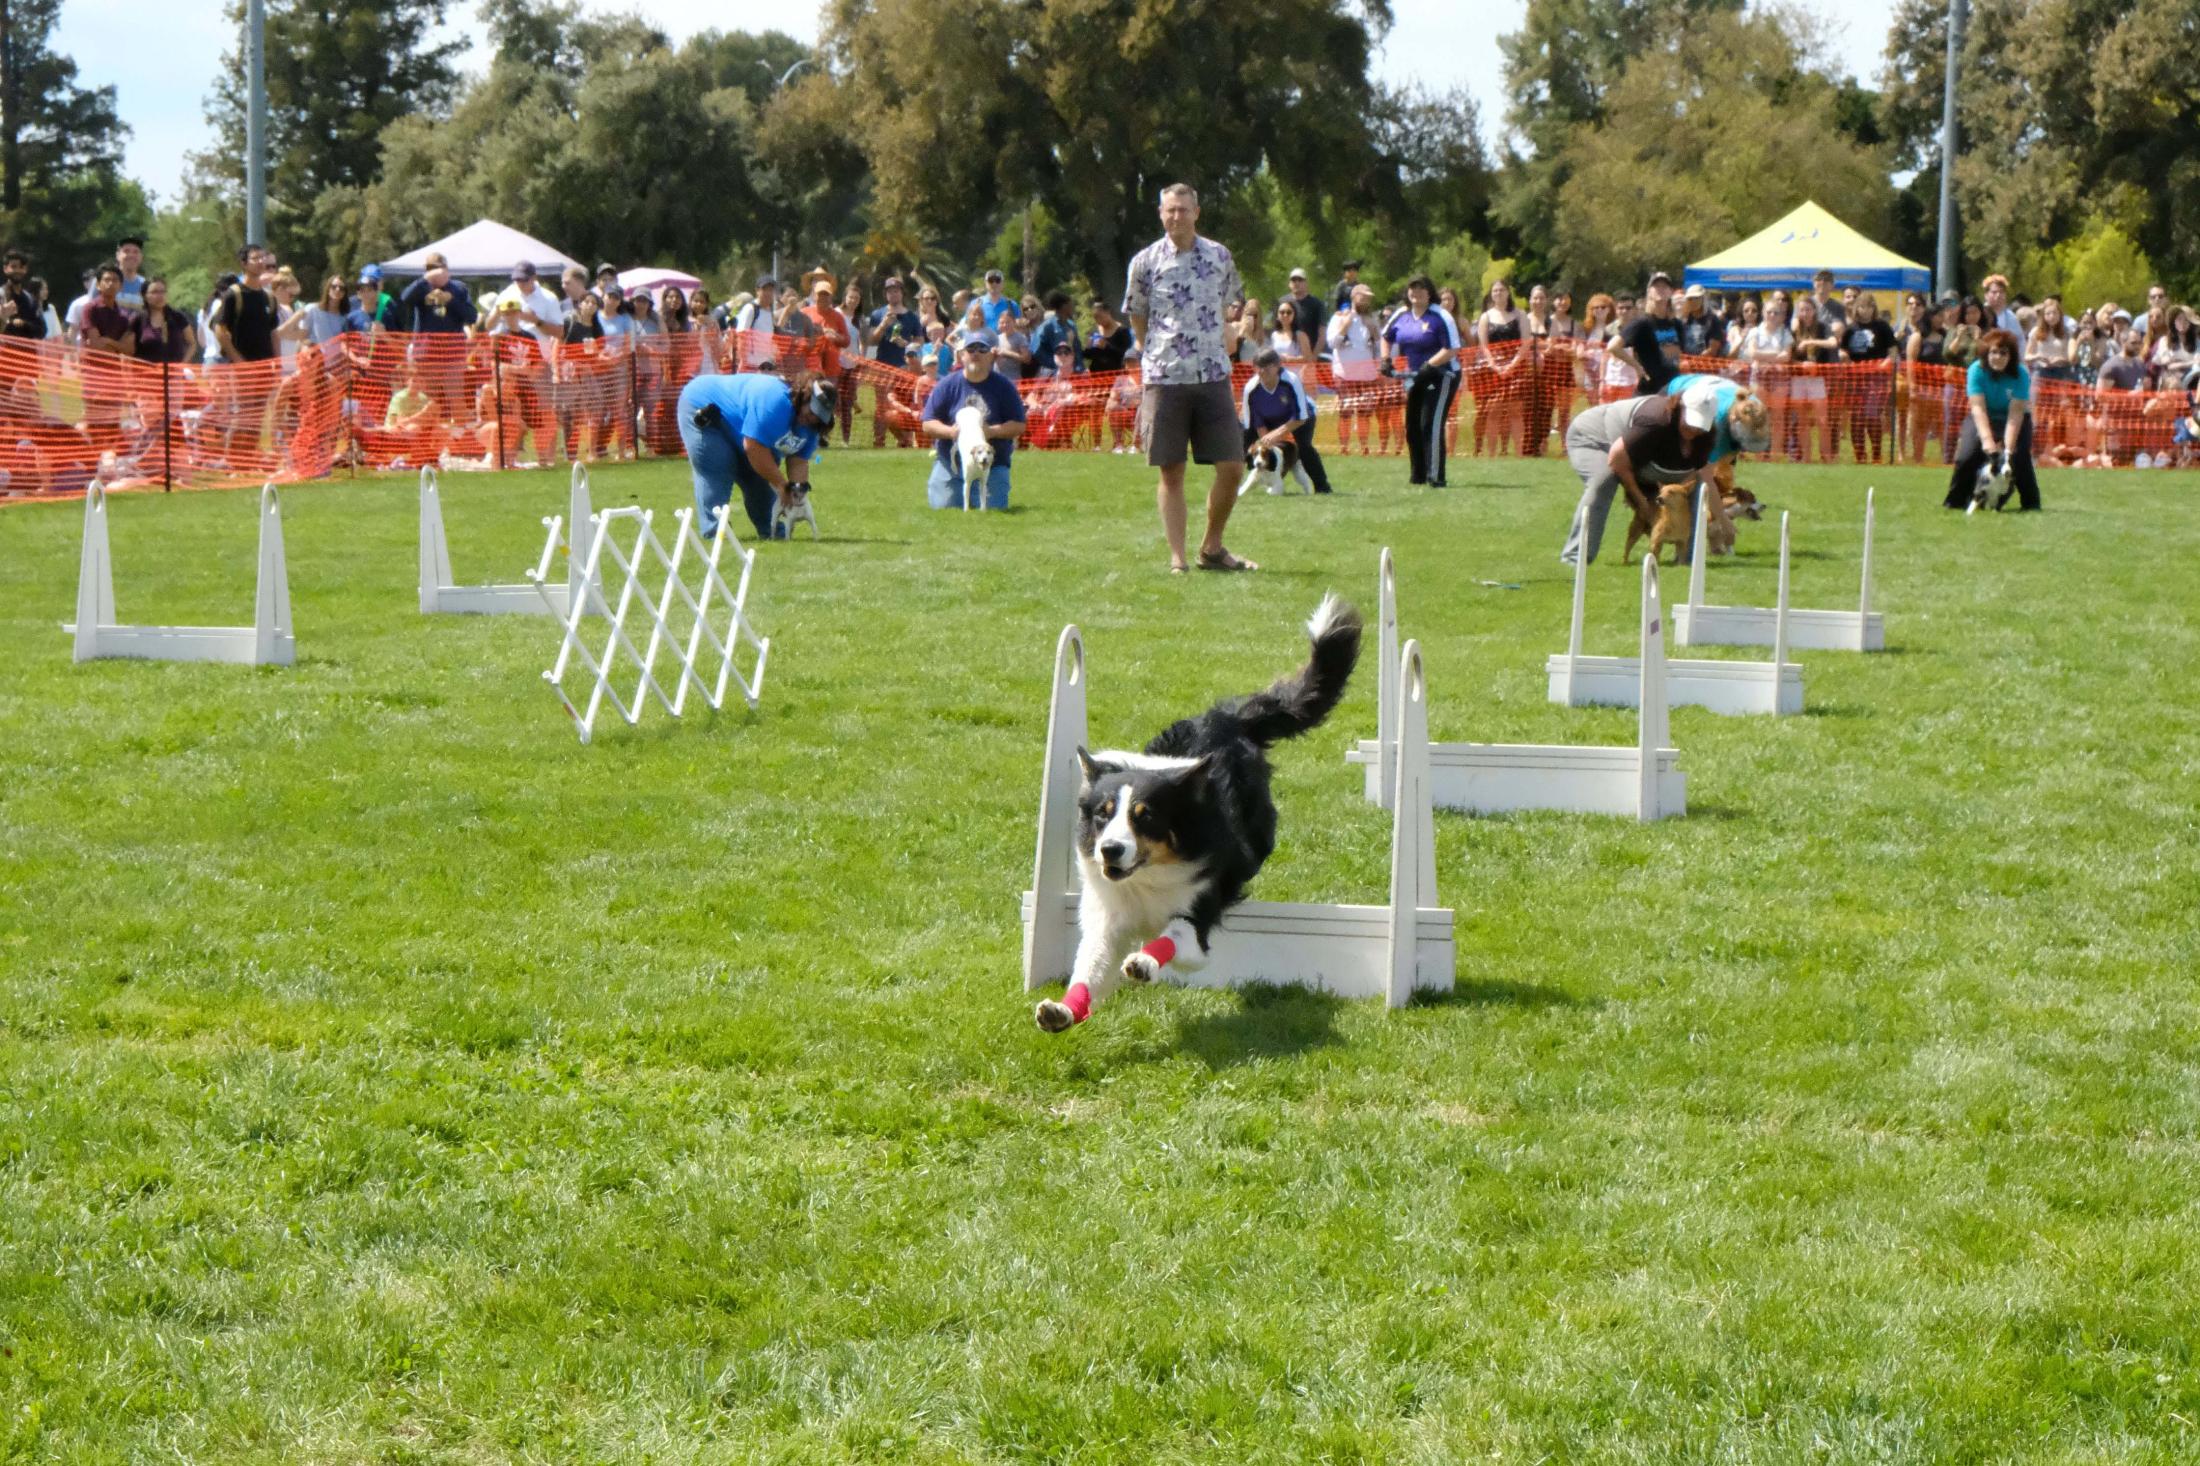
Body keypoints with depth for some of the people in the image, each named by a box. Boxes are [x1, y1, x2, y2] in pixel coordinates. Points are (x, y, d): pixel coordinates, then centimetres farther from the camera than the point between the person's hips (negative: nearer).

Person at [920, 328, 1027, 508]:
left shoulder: (1003, 386, 1)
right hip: (950, 462, 0)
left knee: (993, 508, -11)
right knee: (942, 506, -6)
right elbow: (928, 424, 0)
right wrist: (950, 431, -21)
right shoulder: (946, 385, 1)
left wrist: (992, 431, -20)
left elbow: (1018, 426, -2)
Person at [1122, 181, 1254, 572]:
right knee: (1171, 473, 0)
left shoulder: (1219, 257, 6)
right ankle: (1177, 558, 5)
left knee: (1232, 467, -2)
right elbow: (1137, 320, 11)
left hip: (1213, 378, 2)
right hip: (1164, 379, -2)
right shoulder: (1146, 261, 1)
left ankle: (1212, 547, 15)